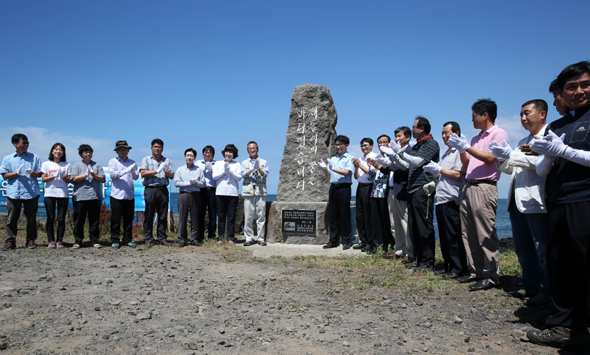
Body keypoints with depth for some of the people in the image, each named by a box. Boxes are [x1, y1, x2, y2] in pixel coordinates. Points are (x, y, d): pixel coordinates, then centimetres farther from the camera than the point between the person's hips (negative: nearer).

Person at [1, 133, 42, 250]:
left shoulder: (34, 158, 10)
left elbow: (39, 174, 7)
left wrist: (32, 172, -14)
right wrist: (17, 173, -12)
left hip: (31, 193, 0)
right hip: (13, 193, 0)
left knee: (31, 219, 4)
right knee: (12, 219, 1)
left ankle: (31, 241, 13)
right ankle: (10, 242, 8)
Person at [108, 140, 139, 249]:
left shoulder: (132, 162, 13)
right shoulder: (113, 161, 6)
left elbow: (136, 177, 6)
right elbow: (113, 174, -8)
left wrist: (133, 171, -16)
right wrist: (125, 171, -21)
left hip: (129, 195, 3)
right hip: (117, 195, -2)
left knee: (129, 219, 5)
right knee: (115, 219, -1)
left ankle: (128, 240, 15)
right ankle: (114, 240, 8)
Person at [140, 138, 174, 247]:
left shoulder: (167, 161, 17)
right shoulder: (146, 160, 10)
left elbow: (172, 176, 10)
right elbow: (143, 173, -3)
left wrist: (166, 172, -9)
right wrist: (156, 171, -10)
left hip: (163, 190, 2)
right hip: (150, 190, -2)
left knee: (163, 216, 3)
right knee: (148, 216, -2)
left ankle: (162, 238, 10)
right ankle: (148, 239, 5)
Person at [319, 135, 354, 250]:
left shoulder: (349, 158, 2)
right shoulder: (333, 159, 18)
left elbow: (346, 172, -12)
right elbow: (327, 175, 17)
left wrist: (333, 168, -20)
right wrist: (325, 168, -3)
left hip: (344, 188, -5)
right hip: (333, 187, 6)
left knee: (344, 215, -2)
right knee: (333, 215, 6)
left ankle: (346, 240, 6)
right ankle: (333, 240, 12)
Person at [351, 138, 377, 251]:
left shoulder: (374, 157, -4)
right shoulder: (360, 159, 16)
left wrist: (360, 165, -15)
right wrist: (356, 167, -2)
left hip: (369, 187, -7)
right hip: (360, 187, 7)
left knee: (368, 216, -4)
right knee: (359, 215, 9)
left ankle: (371, 243, 5)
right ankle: (363, 241, 18)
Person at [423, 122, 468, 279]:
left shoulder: (459, 151, -7)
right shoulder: (446, 154, 23)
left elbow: (458, 175, -16)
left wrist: (439, 169, -9)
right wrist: (434, 172, 10)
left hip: (452, 200, -9)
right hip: (441, 199, 9)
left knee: (454, 236, -6)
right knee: (444, 235, 11)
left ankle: (459, 269, 2)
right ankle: (448, 265, 19)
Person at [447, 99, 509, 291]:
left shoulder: (499, 134, -1)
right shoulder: (476, 138, 22)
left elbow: (489, 158, -14)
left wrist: (466, 146, -12)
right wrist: (460, 149, 8)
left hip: (484, 187, -8)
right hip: (468, 186, 8)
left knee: (486, 234, -8)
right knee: (469, 233, 7)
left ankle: (491, 276, -2)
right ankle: (476, 271, 15)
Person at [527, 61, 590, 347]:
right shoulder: (555, 127, 19)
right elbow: (541, 171, 16)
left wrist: (563, 150, -12)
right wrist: (548, 155, -4)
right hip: (557, 205, 6)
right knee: (559, 266, 7)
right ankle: (565, 326, 16)